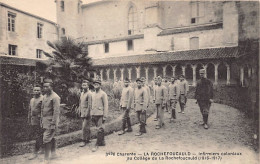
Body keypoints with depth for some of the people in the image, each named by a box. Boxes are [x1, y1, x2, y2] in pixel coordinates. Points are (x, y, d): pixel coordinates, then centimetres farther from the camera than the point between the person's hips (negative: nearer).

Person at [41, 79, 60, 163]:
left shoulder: (55, 97, -16)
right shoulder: (44, 96, 10)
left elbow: (56, 112, -18)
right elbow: (42, 109, 16)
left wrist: (53, 124, -19)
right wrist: (42, 120, 13)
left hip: (51, 121, -8)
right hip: (45, 121, 8)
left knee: (46, 139, -7)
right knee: (51, 138, 18)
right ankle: (53, 154, 33)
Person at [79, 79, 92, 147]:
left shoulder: (89, 94, -14)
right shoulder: (82, 93, 13)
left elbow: (90, 105, -17)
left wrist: (87, 113, -18)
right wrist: (80, 111, 14)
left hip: (87, 113, -8)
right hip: (82, 113, 8)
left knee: (85, 127, -6)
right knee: (87, 127, 16)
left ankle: (84, 141, 4)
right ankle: (88, 139, 26)